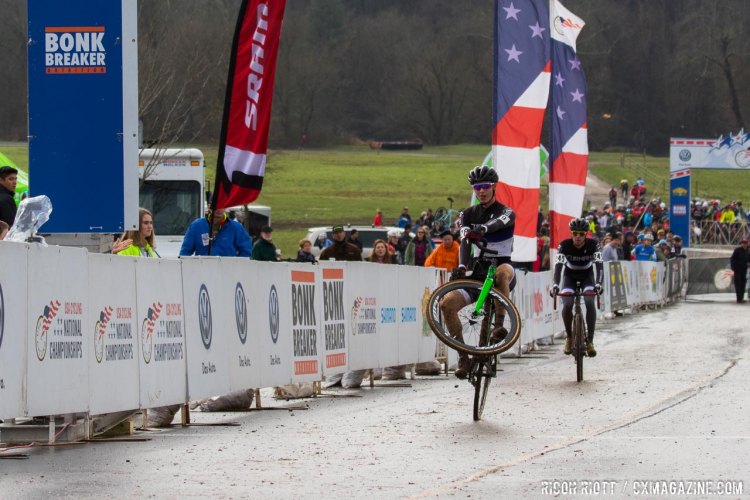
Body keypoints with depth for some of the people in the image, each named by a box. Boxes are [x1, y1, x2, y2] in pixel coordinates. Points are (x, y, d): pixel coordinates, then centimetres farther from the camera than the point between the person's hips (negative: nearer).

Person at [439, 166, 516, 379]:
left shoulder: (506, 212, -1)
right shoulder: (469, 214, 11)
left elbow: (499, 223, -27)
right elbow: (465, 241, -7)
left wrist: (483, 229, -51)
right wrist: (462, 266, -27)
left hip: (501, 264, -4)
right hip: (478, 273, 4)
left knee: (502, 272, -43)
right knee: (447, 303, -19)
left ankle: (499, 325, -35)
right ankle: (463, 356, -12)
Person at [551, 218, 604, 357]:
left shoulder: (593, 245, -25)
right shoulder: (564, 245, -26)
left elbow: (599, 265, -33)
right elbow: (558, 266, -35)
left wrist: (598, 284, -51)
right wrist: (555, 285, -52)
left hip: (587, 275, 0)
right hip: (570, 276, 0)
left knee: (590, 302, -25)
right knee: (567, 305, -23)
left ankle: (590, 340, -17)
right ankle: (569, 337, 0)